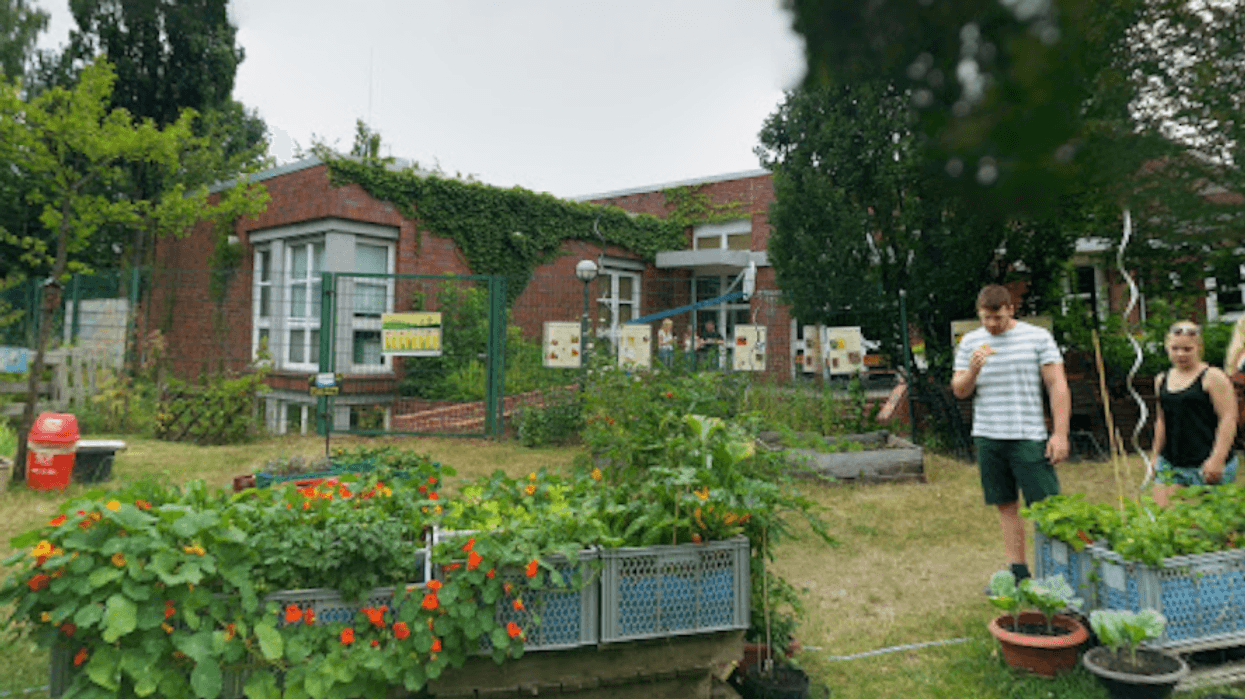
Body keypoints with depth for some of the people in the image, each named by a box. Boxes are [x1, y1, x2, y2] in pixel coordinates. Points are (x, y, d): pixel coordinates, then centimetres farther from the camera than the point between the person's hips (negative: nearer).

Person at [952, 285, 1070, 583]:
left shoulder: (1038, 337, 0)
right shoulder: (970, 342, 10)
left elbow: (1057, 385, -1)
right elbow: (959, 391, 9)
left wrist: (1060, 433, -8)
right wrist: (973, 370, -13)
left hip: (1028, 436, -3)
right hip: (987, 436, 3)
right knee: (1006, 505, 10)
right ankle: (1018, 571, 19)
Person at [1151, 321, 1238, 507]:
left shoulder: (1212, 377, -4)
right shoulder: (1161, 380, 14)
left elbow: (1228, 419, -10)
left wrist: (1217, 459, -17)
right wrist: (1156, 456, 20)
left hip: (1206, 466, -5)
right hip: (1170, 464, 5)